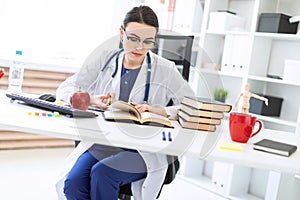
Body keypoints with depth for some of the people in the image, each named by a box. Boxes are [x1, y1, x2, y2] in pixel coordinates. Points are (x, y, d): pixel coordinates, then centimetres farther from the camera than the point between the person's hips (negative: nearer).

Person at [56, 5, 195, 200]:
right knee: (73, 183, -24)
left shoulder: (165, 70, 1)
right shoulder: (105, 60, 7)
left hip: (144, 150, -2)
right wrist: (91, 100, -13)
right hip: (103, 143, 3)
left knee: (102, 173, -29)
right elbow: (65, 89, 7)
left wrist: (158, 110, -18)